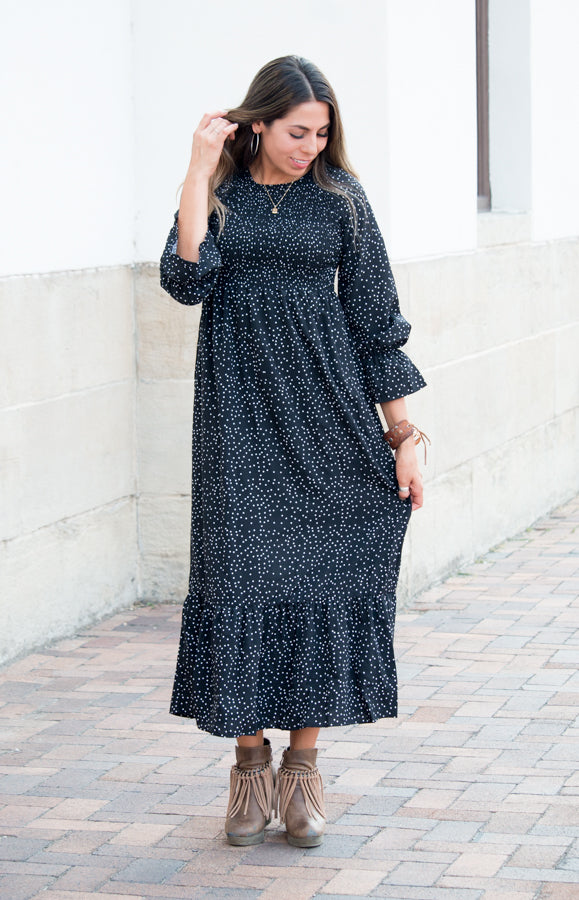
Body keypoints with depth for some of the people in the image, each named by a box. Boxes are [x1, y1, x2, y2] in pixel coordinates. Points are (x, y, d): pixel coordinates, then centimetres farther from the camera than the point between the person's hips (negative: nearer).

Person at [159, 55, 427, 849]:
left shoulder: (340, 198, 3)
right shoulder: (220, 194, 5)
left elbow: (377, 321, 3)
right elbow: (187, 280, -13)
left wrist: (403, 437, 0)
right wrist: (201, 169, -14)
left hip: (327, 411, 0)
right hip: (240, 417, 0)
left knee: (323, 575, -1)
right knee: (241, 575, -1)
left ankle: (302, 770, 9)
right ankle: (251, 769, 9)